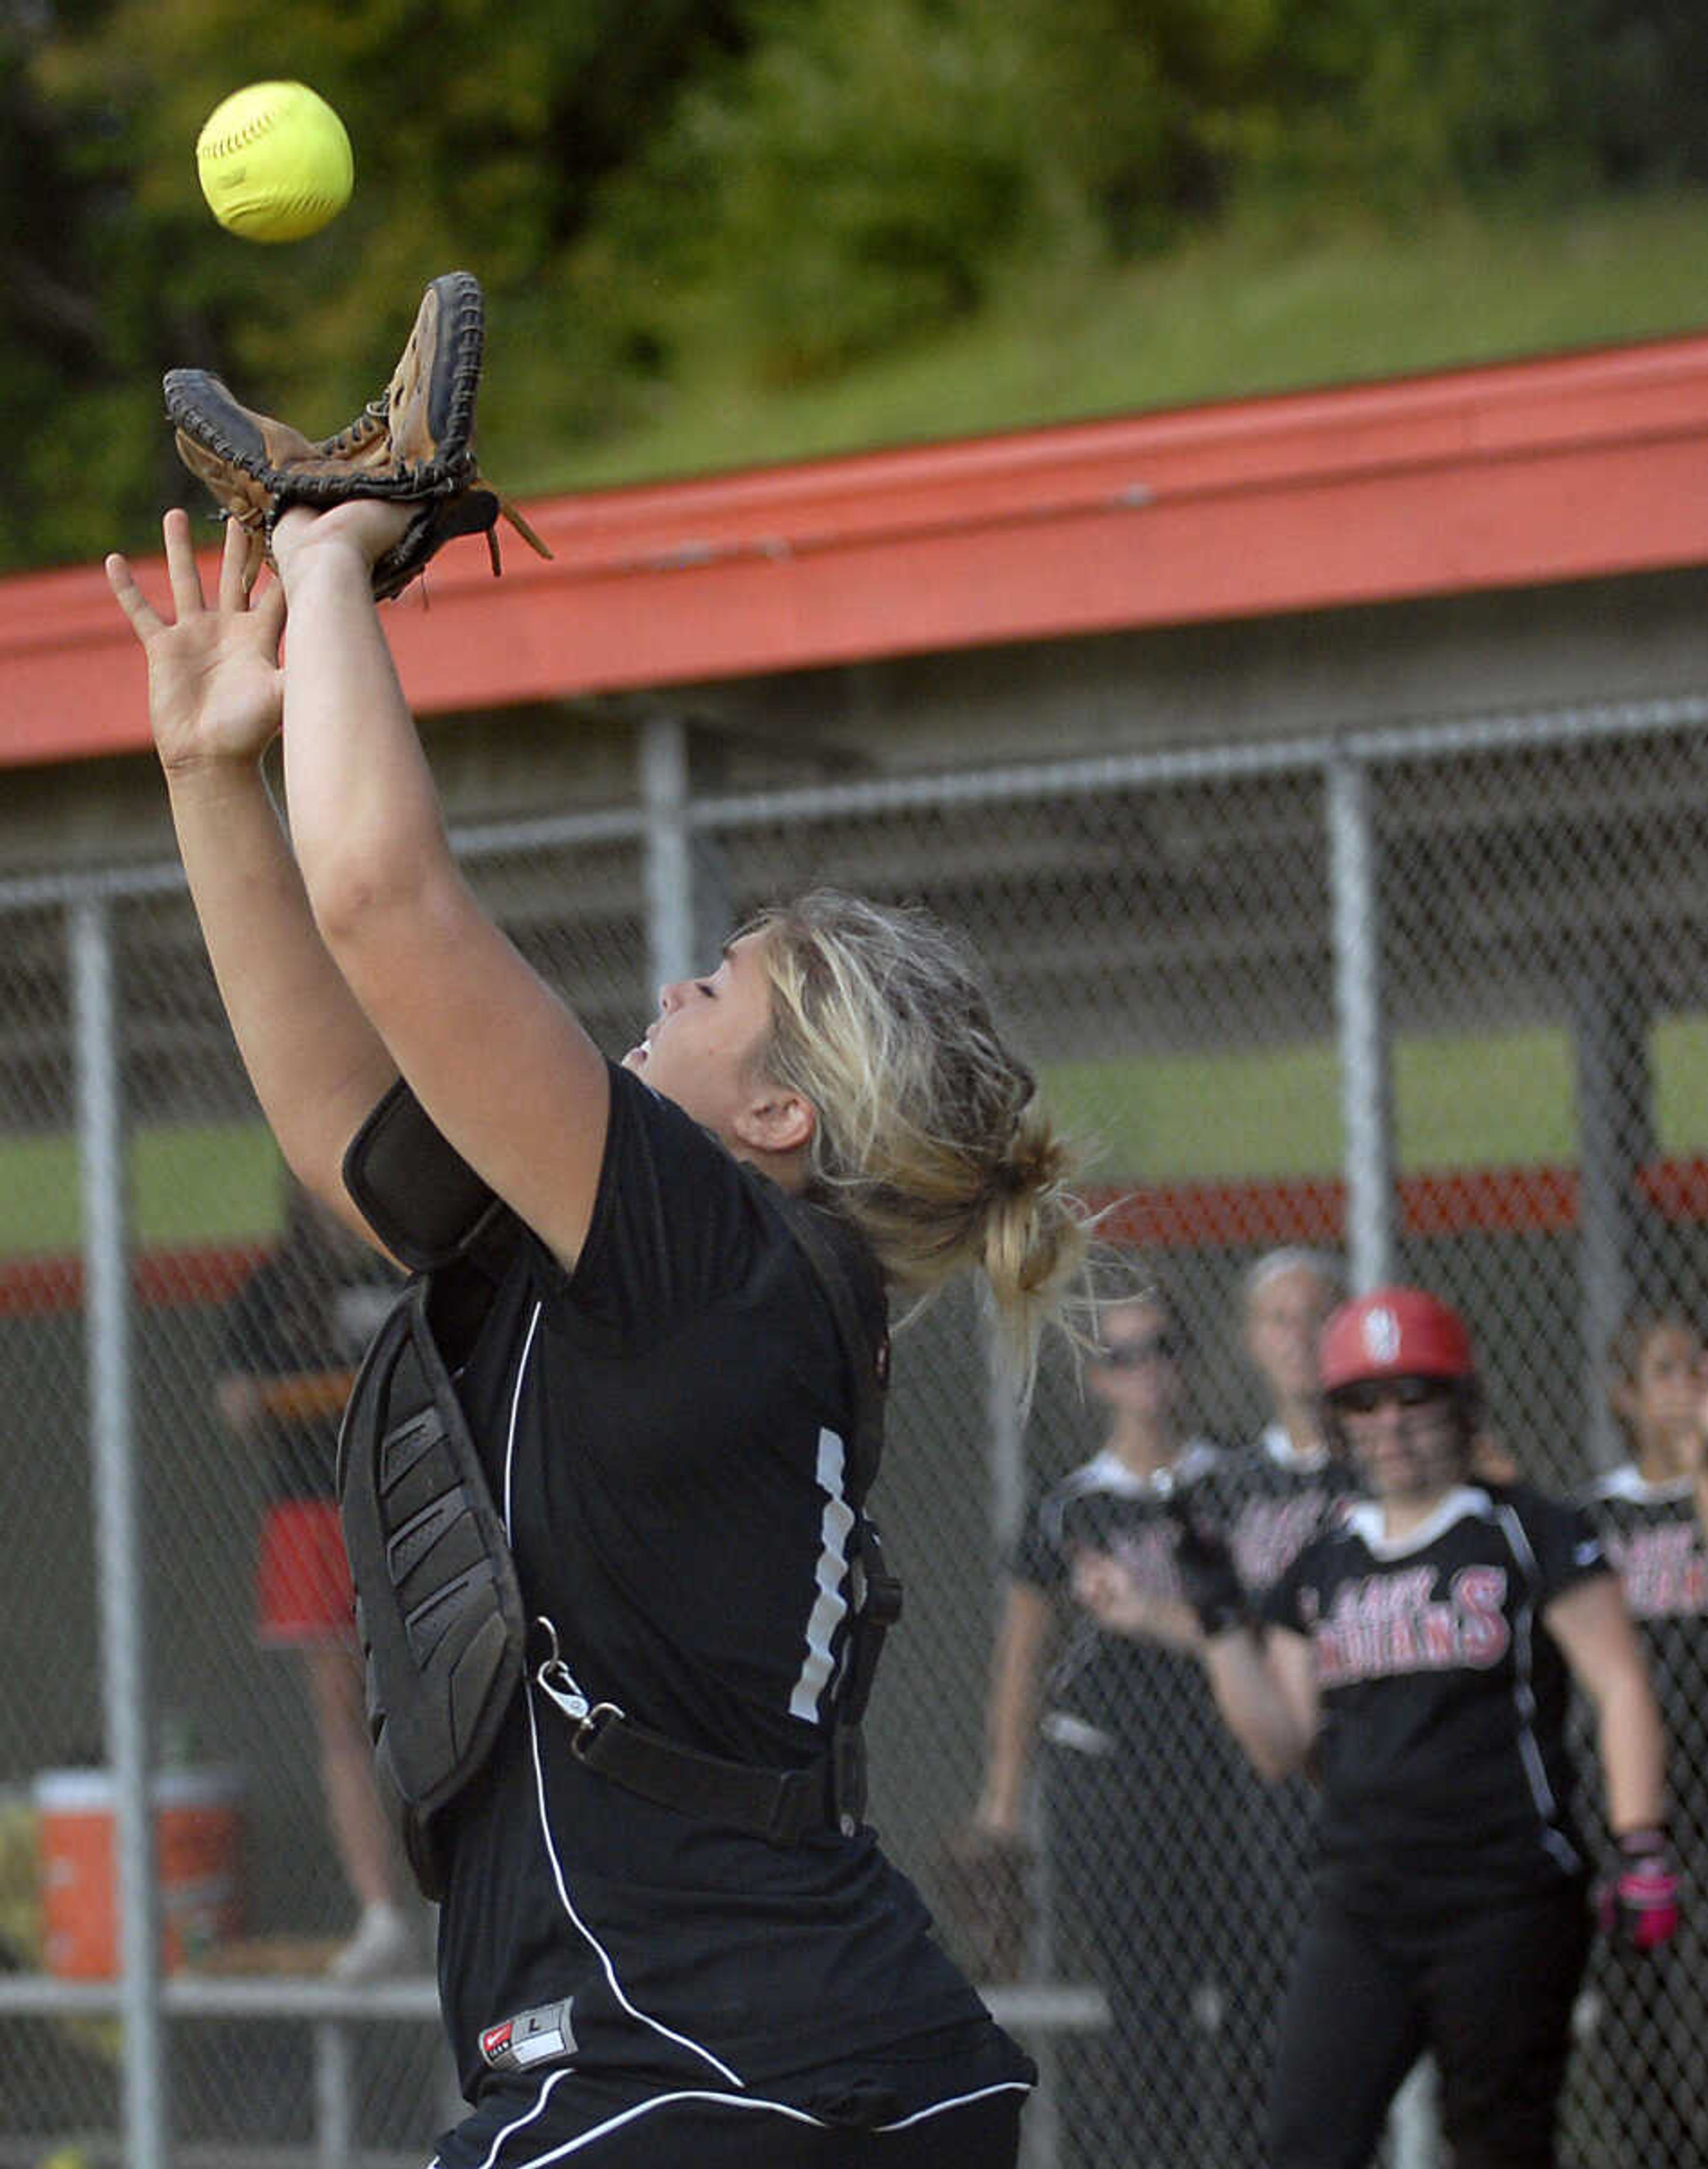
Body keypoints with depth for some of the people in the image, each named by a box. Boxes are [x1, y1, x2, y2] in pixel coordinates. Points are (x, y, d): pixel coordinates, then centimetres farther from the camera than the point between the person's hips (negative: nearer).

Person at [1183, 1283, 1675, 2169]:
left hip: (1507, 1897, -4)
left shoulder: (1530, 1533, 1)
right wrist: (1222, 1619, 3)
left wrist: (1640, 1848, -13)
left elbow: (1622, 1692, -3)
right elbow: (1282, 1746, 13)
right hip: (1359, 1911, 4)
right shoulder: (1323, 1568, 15)